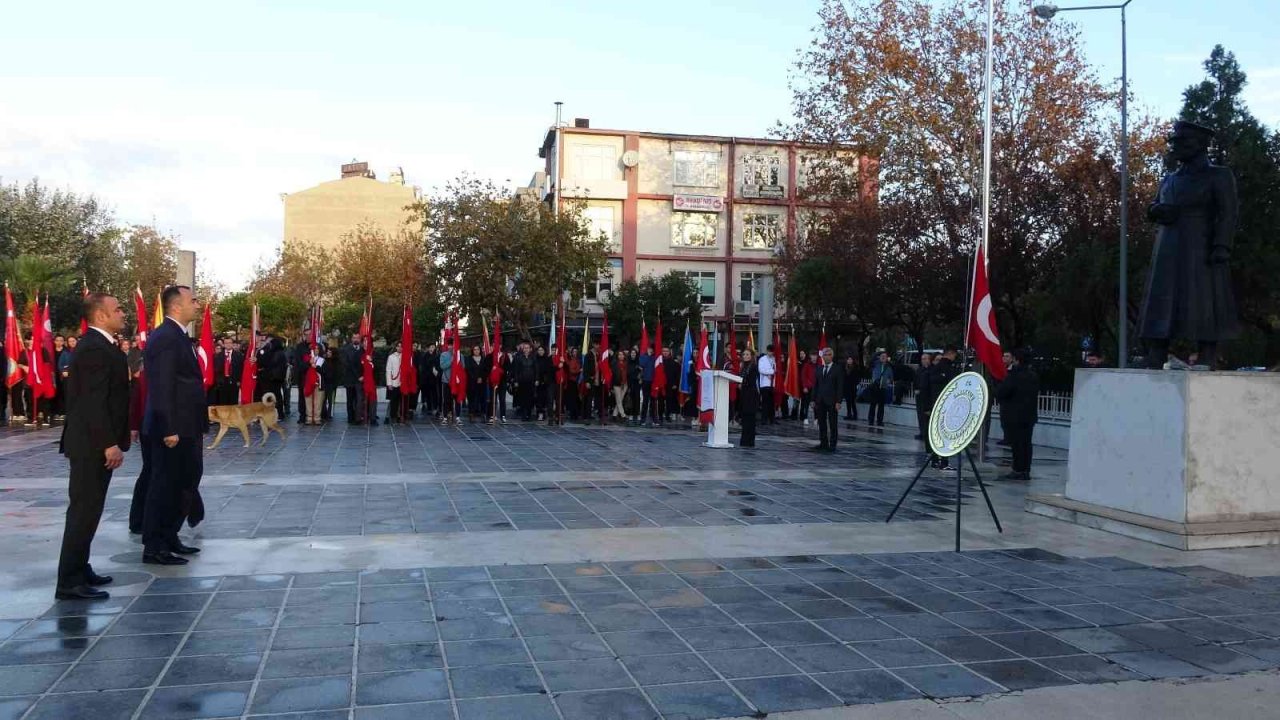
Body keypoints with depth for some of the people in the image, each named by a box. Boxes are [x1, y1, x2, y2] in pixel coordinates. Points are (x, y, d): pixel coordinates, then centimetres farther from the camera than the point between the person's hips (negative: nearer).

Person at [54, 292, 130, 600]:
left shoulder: (98, 345, 14)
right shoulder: (95, 349, -17)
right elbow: (94, 401, -23)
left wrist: (111, 440, 18)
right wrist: (110, 443, -23)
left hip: (94, 442, 10)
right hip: (93, 444, -10)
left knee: (86, 509, 16)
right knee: (84, 510, -6)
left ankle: (78, 569, 25)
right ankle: (70, 582, -2)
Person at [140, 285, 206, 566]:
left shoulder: (175, 335, 14)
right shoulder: (166, 337, -17)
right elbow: (162, 387, -22)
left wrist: (197, 425, 17)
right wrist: (169, 429, -24)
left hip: (184, 426, 10)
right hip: (173, 428, -10)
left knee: (183, 482, 17)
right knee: (165, 485, -2)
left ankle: (168, 538, 28)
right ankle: (154, 547, 7)